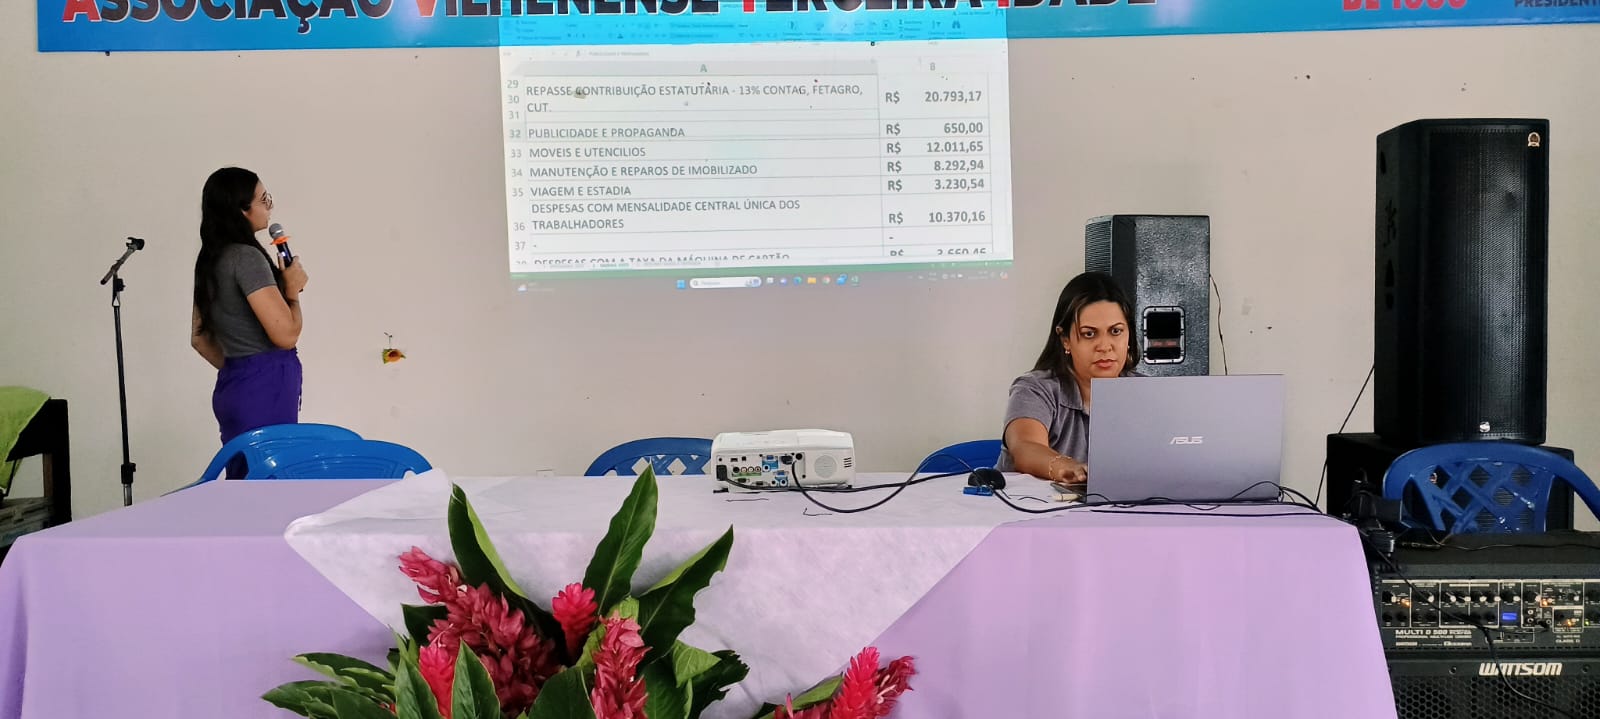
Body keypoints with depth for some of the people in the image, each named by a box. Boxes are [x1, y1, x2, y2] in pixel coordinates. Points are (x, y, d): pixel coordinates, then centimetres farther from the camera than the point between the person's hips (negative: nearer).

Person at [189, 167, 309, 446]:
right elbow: (286, 334, -20)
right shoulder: (246, 257, -15)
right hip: (265, 389, -9)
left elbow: (199, 338, 20)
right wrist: (293, 290, -4)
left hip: (233, 387, 9)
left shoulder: (210, 260, 12)